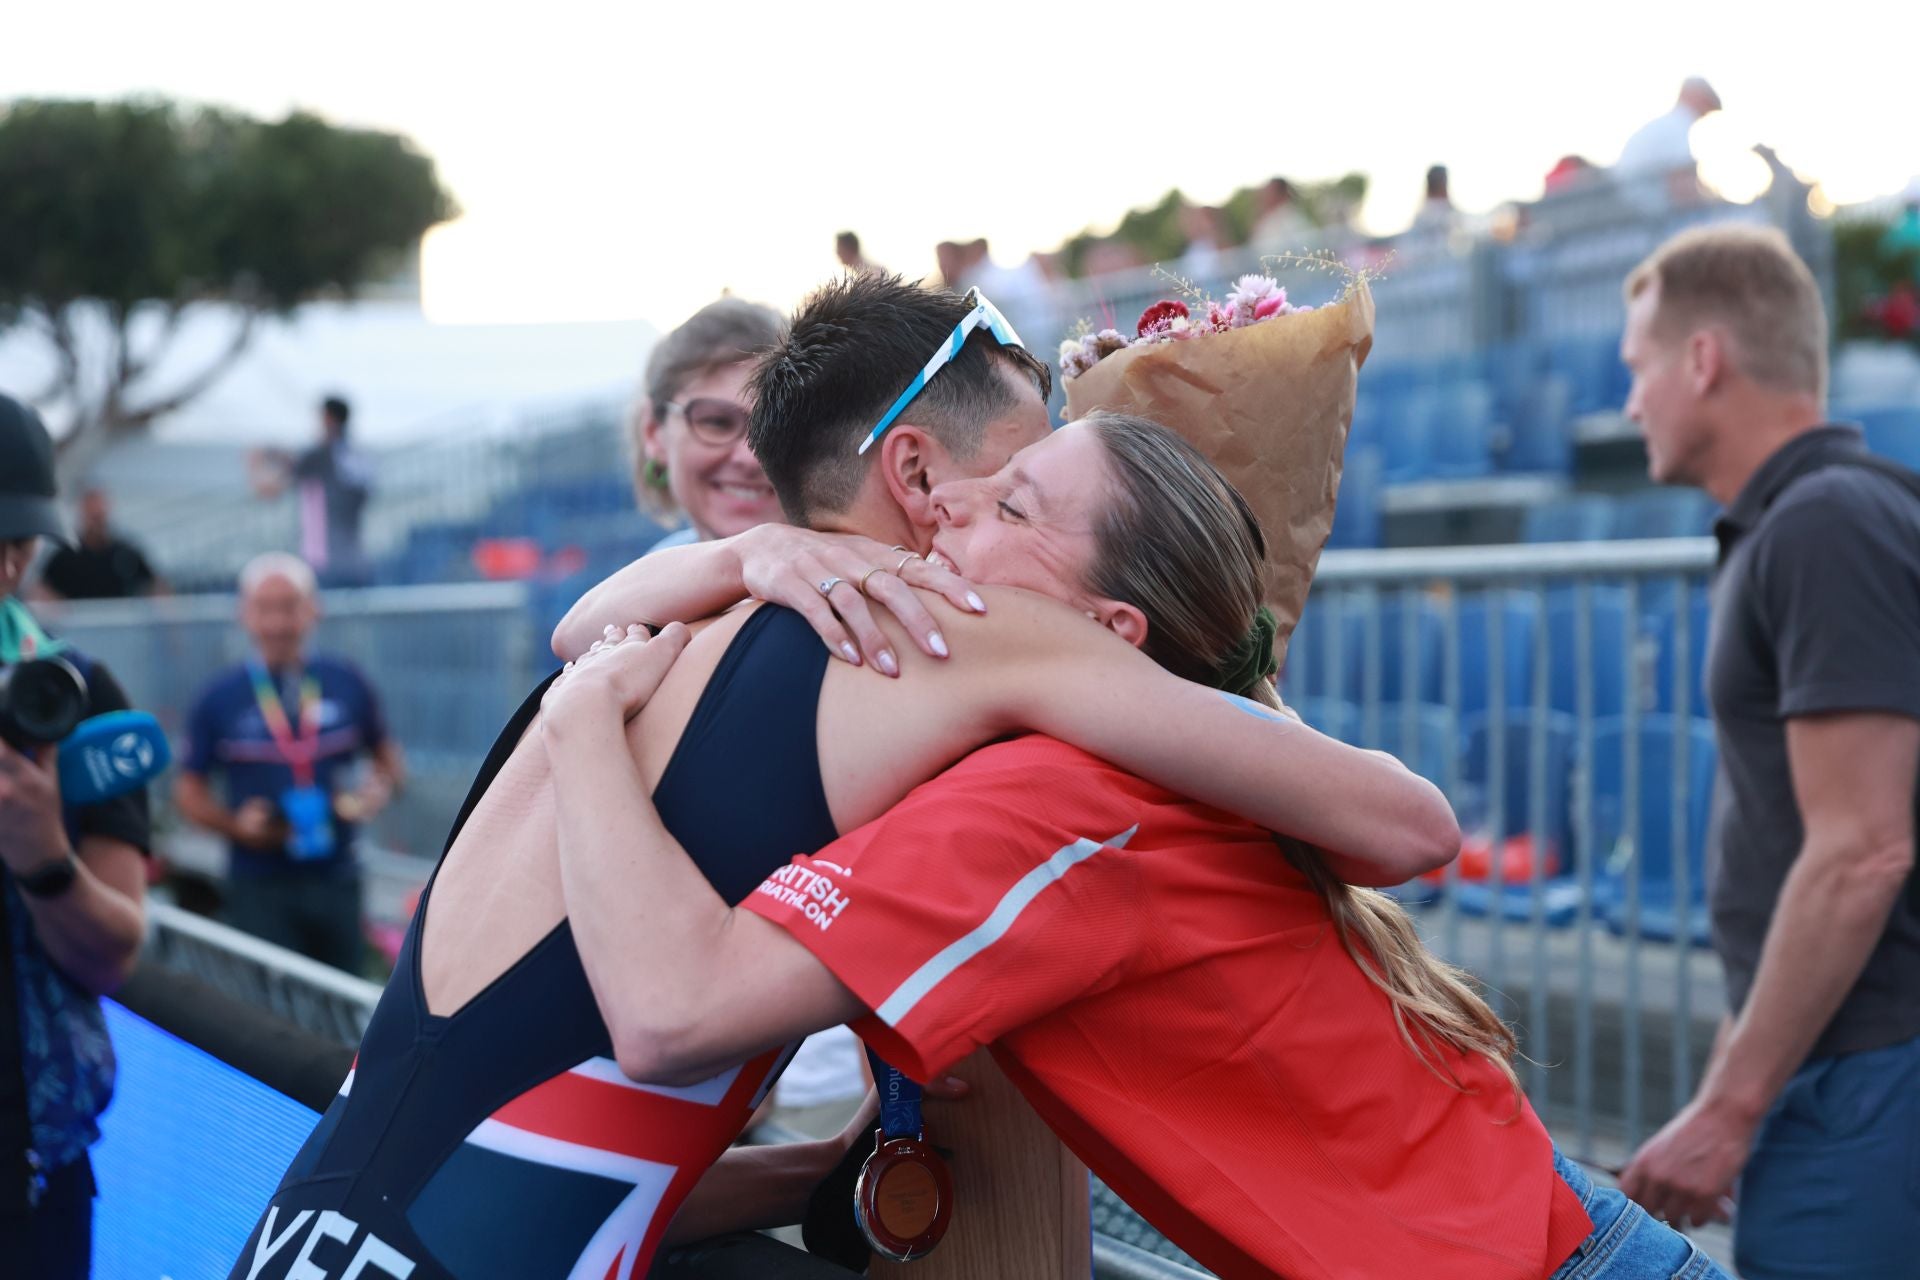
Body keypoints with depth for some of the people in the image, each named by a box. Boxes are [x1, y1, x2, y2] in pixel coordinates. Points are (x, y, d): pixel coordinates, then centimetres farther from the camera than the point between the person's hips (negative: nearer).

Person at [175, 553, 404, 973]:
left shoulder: (348, 685, 4)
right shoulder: (219, 699, -1)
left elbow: (387, 758, 16)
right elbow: (189, 788, 5)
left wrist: (379, 789, -6)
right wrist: (235, 825, -12)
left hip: (336, 878, 2)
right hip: (259, 887, -2)